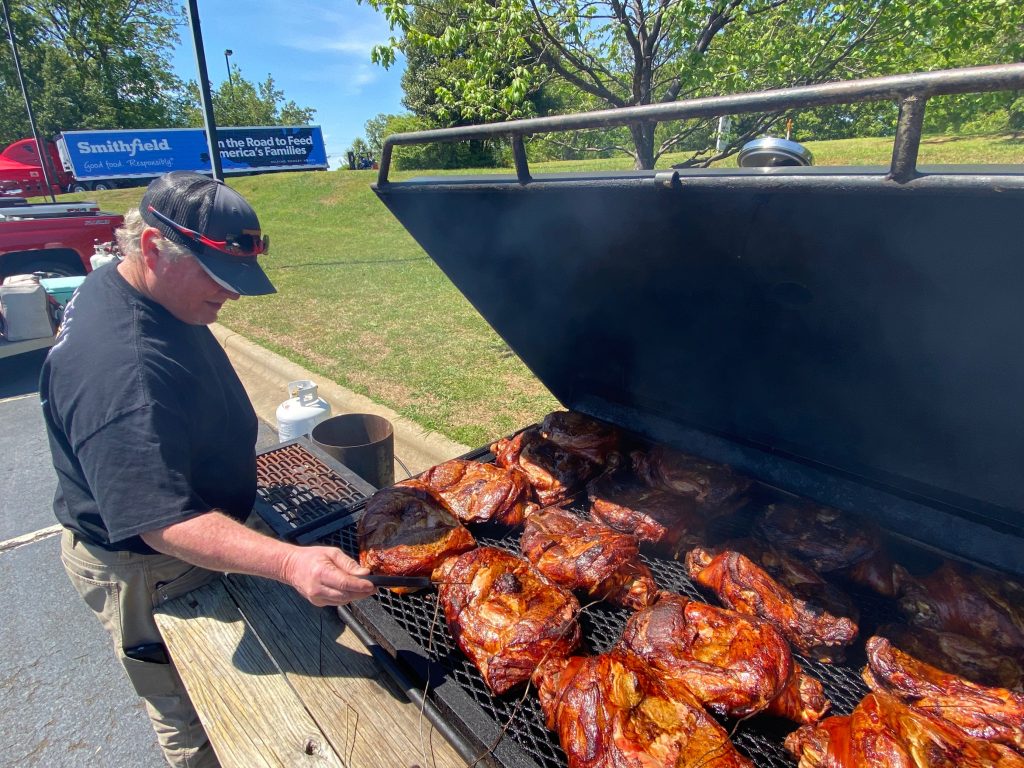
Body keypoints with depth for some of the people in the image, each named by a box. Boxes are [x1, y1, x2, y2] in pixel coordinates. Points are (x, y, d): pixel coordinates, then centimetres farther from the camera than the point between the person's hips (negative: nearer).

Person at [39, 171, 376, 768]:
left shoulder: (134, 291, -4)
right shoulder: (120, 370, -38)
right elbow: (164, 523, -41)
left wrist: (229, 448, 19)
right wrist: (291, 563, -51)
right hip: (148, 575, -9)